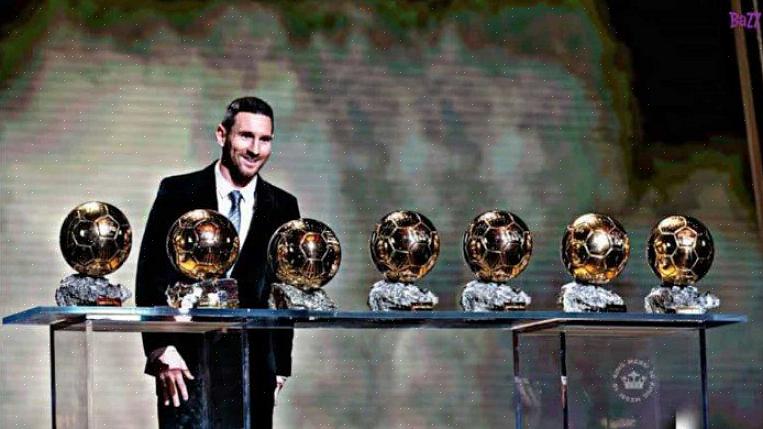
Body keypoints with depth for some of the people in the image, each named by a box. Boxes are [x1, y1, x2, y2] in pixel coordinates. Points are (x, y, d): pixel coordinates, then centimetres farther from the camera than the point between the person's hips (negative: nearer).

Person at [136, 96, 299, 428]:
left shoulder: (282, 208, 8)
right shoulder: (178, 193, 1)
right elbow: (150, 274, -1)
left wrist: (280, 365, 8)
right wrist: (160, 349, -9)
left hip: (253, 364, 2)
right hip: (186, 361, -2)